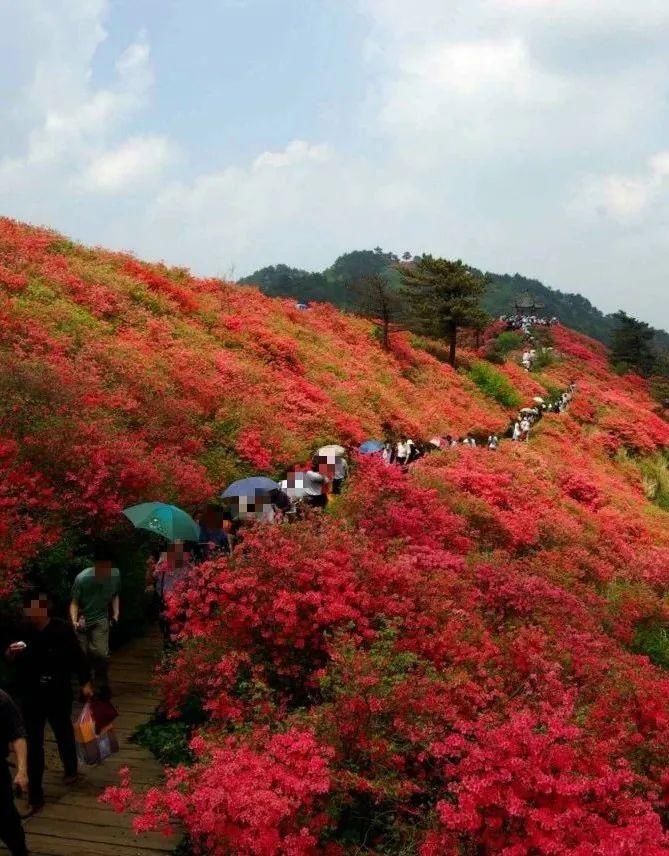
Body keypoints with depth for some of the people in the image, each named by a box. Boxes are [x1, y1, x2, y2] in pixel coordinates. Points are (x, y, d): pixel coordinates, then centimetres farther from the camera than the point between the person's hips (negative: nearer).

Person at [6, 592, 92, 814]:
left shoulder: (61, 629, -18)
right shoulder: (21, 632, -12)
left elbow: (77, 656, -7)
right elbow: (10, 660, 3)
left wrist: (85, 682, -4)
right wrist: (9, 655, -20)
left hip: (59, 695, -1)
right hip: (30, 697, 1)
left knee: (64, 735, 22)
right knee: (33, 744, 6)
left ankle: (70, 769, 50)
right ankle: (34, 795, 17)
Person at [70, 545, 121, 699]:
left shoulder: (116, 575, -14)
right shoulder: (82, 578, -24)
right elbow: (74, 602, -16)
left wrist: (116, 613, -6)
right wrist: (74, 621, -30)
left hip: (100, 619, 1)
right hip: (82, 620, -1)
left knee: (101, 653, -12)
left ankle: (102, 686, 11)